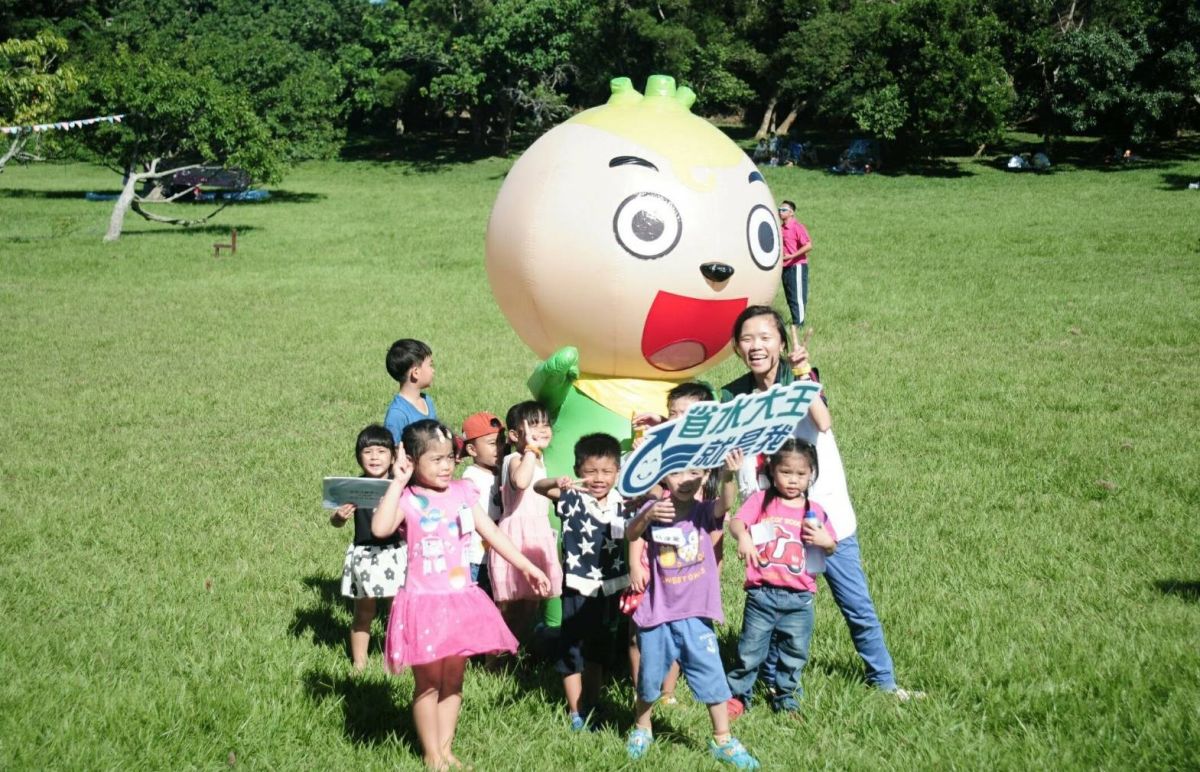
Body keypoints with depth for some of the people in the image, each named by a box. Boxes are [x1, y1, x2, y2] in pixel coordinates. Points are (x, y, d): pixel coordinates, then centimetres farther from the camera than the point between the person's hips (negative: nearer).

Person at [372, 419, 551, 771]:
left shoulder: (463, 493, 4)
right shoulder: (407, 500, -10)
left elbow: (493, 534, 10)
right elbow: (380, 528, -30)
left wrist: (527, 566, 10)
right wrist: (397, 483, -24)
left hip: (460, 600, 5)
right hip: (424, 601, -4)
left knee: (453, 679, 12)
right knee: (428, 681, 5)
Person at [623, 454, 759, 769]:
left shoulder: (703, 512, -5)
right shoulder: (654, 509, -5)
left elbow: (724, 503, -27)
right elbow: (630, 533, -22)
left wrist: (729, 476, -49)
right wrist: (647, 516, -44)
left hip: (695, 615, 0)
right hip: (657, 612, 0)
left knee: (711, 676, 1)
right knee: (649, 677, 14)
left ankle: (723, 740, 15)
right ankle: (641, 729, 37)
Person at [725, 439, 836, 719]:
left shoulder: (814, 511, 8)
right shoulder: (761, 500, 0)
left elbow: (830, 548, 12)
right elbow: (736, 522, -14)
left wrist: (827, 542, -12)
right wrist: (743, 536, -36)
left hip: (799, 598, 2)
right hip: (762, 593, -2)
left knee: (794, 653, 11)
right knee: (750, 650, 4)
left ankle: (788, 698, 27)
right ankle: (737, 695, 19)